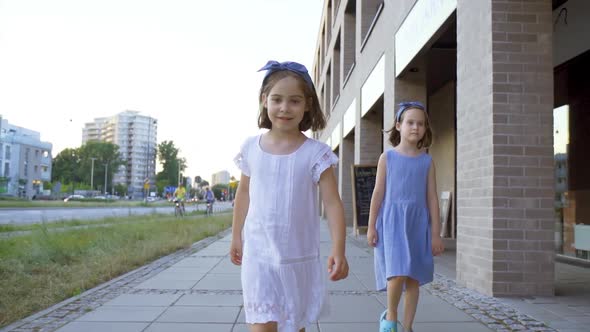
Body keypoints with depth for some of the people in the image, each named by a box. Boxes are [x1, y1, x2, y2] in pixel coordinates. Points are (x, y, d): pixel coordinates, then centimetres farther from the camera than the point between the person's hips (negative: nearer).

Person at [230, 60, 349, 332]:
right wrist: (236, 237, 16)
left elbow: (332, 203, -11)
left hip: (299, 256, 0)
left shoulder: (316, 153, -8)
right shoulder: (251, 148, -1)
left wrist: (338, 250, -20)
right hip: (259, 254, 1)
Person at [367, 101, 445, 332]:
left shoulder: (427, 161, 6)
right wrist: (371, 226, -2)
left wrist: (436, 233, 3)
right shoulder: (387, 157, 2)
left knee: (413, 278, 6)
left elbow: (432, 198, 6)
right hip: (392, 220, -2)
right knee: (398, 273, -14)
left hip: (417, 223, 3)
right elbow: (378, 193, 1)